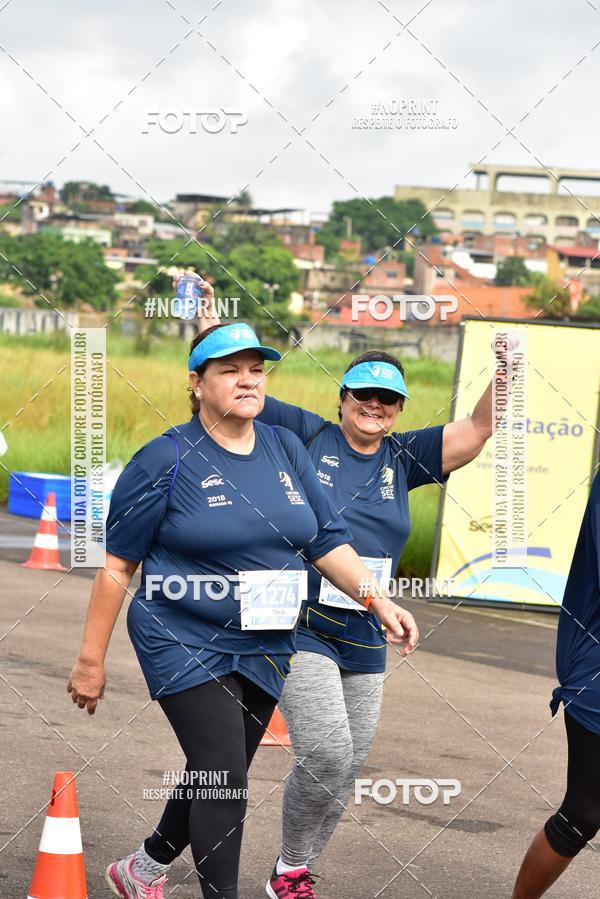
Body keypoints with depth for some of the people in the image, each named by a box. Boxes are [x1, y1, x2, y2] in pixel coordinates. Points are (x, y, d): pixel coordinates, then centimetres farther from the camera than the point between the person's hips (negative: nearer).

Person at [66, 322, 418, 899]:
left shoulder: (285, 450, 6)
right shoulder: (167, 459, -10)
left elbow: (327, 541, 8)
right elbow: (116, 566, -7)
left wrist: (377, 600, -7)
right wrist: (91, 661, -7)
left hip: (263, 651, 6)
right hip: (186, 646, -6)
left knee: (214, 778, 17)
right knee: (224, 781, -14)